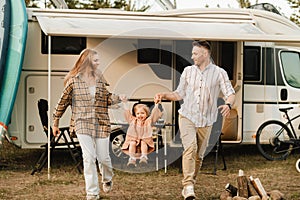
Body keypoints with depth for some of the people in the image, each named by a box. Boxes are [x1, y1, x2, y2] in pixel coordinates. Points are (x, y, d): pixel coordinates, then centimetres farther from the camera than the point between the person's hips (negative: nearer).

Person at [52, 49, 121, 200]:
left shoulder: (100, 79, 7)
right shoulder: (74, 80, -3)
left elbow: (106, 100, 12)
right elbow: (63, 102, 5)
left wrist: (118, 97, -9)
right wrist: (55, 122, 9)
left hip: (101, 124, 3)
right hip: (82, 124, -3)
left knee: (103, 158, 7)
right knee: (89, 158, -9)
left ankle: (107, 179, 40)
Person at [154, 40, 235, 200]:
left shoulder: (219, 73, 1)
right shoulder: (188, 71, 9)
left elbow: (230, 93, -4)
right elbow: (179, 94, 15)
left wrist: (228, 104, -26)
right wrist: (164, 95, -2)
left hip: (206, 121, 0)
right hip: (187, 116, 0)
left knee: (199, 155, 7)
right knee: (190, 148, -20)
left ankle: (189, 186, 22)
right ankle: (188, 187, -27)